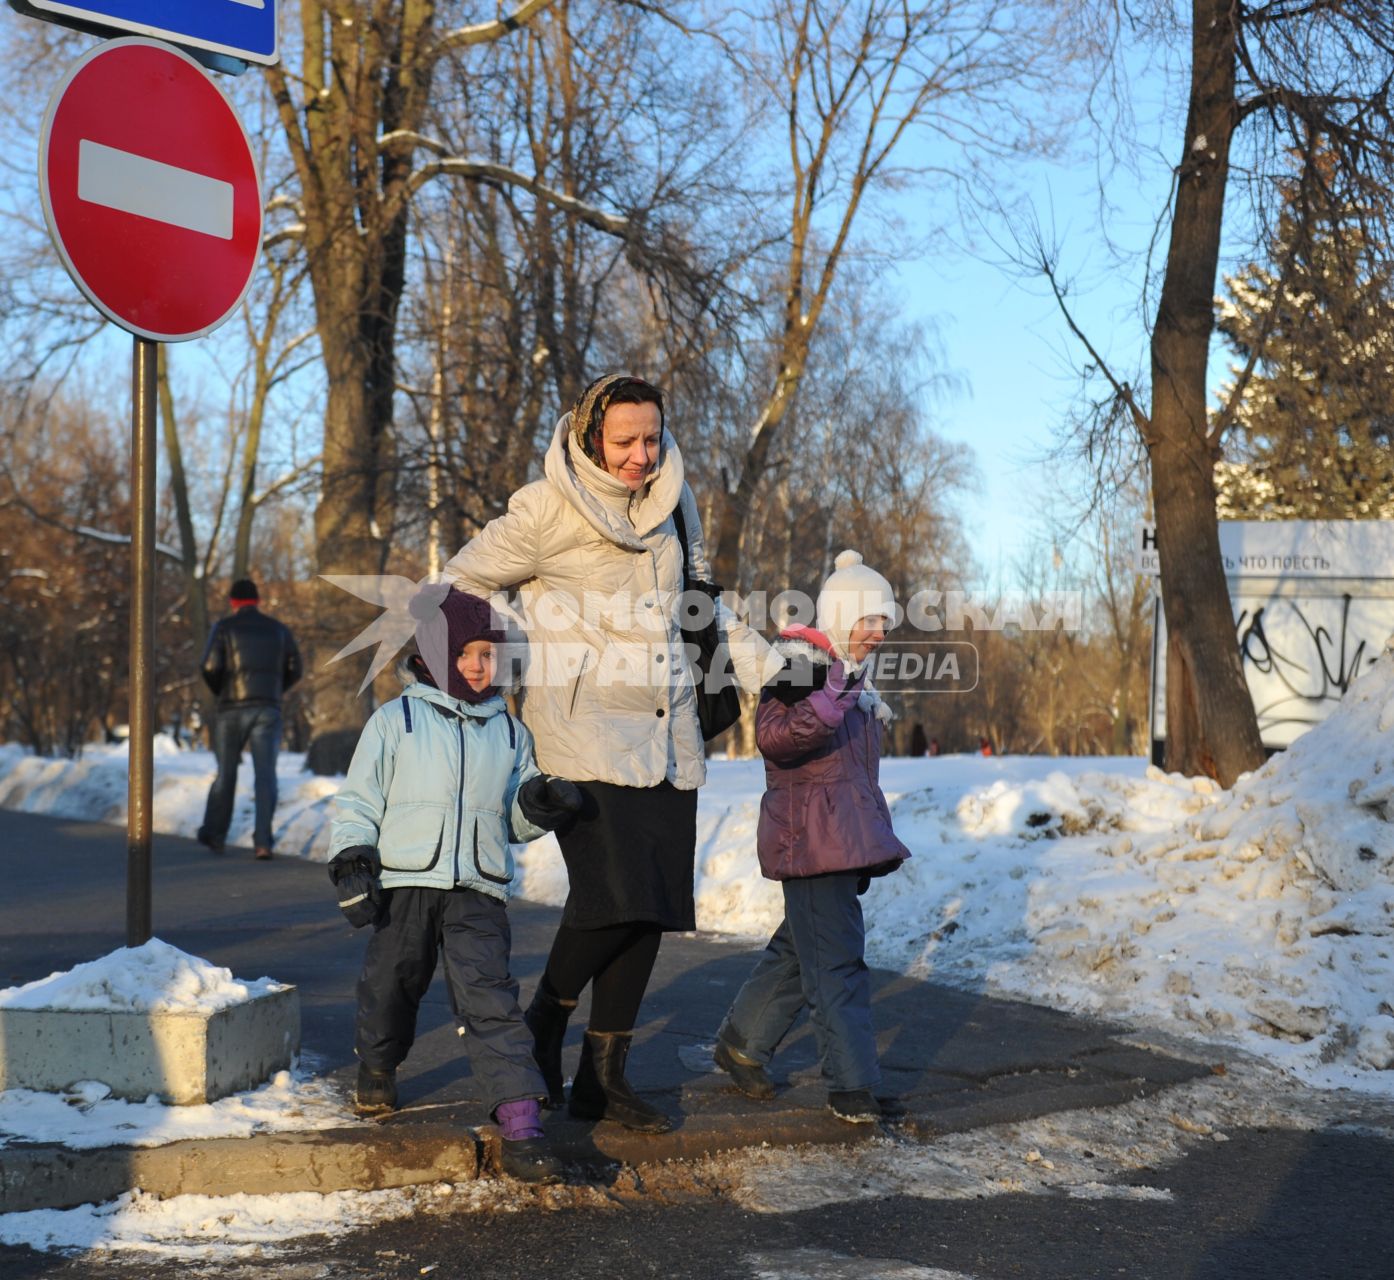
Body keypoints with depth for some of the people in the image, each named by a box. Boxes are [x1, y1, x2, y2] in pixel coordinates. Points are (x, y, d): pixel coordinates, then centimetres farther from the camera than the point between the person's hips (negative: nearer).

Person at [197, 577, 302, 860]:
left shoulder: (224, 627, 1)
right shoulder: (279, 629, 10)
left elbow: (210, 667, -10)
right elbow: (294, 670, 8)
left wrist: (219, 691, 10)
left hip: (232, 709, -1)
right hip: (268, 710, 1)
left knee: (226, 773, 13)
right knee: (265, 775, -2)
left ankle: (214, 835, 21)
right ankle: (263, 841, -11)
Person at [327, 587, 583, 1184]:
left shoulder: (508, 731, 15)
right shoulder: (395, 720, 5)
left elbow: (515, 820, 19)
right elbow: (358, 800, 6)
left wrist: (538, 804, -2)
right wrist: (352, 864, -5)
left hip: (478, 891, 1)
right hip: (404, 883, 0)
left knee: (490, 997, -11)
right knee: (391, 985, 10)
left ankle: (521, 1126, -17)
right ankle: (377, 1069, 43)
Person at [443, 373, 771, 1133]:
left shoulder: (671, 503, 13)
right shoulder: (548, 508, -5)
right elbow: (465, 582, 4)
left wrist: (765, 670, 18)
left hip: (666, 738, 6)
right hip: (584, 731, -6)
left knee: (652, 907, 5)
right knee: (614, 896, -16)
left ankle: (602, 1073, 17)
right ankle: (544, 1021, 12)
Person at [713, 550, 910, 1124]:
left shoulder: (853, 673, 18)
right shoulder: (798, 663, -11)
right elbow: (772, 736, -27)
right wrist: (829, 703, -40)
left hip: (848, 835, 10)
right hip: (809, 835, -10)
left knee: (799, 947, 16)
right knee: (836, 958, -10)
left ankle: (739, 1043, 29)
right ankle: (851, 1084, -8)